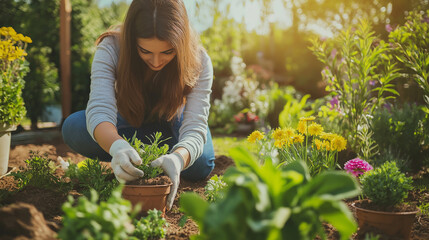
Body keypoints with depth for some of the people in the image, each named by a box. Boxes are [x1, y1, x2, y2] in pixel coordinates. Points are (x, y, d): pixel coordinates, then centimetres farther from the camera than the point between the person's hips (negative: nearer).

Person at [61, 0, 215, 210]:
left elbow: (195, 126, -39)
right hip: (129, 125, 0)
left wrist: (177, 159, -63)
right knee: (74, 128, -28)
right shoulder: (111, 48, -31)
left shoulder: (198, 61, -31)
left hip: (171, 126, 0)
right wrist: (117, 146, -67)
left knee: (200, 166, -30)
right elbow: (100, 109, -43)